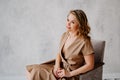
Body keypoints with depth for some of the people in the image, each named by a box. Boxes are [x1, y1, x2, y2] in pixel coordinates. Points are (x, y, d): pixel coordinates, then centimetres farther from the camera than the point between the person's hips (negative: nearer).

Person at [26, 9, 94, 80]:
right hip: (60, 68, 7)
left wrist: (70, 73, -16)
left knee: (33, 73, -17)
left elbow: (90, 65, -16)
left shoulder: (84, 42, -19)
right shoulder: (65, 35, 3)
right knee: (30, 70, -7)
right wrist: (57, 66, -6)